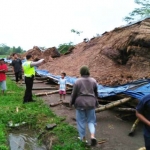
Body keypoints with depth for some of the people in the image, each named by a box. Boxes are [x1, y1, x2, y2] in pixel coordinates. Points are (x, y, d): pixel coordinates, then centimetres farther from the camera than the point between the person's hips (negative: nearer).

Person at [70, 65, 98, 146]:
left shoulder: (78, 81, -10)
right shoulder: (93, 81, -1)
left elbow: (74, 93, -6)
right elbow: (96, 93, 7)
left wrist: (72, 102, 9)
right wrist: (95, 102, 20)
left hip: (80, 103, -2)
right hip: (90, 103, 2)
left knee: (81, 120, 12)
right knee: (91, 120, 13)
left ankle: (83, 138, 21)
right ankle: (92, 136, -7)